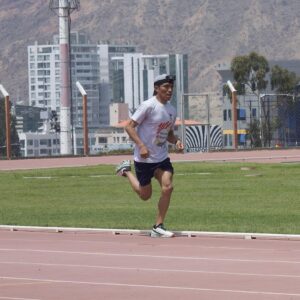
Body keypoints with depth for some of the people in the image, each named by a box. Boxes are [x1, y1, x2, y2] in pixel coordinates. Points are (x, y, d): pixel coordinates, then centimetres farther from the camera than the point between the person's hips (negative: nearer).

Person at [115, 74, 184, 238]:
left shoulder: (172, 110, 7)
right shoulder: (148, 106, -15)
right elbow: (129, 126, -15)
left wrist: (176, 141, -2)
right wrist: (141, 145, -26)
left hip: (162, 157, 6)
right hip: (144, 158, -5)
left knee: (167, 187, -15)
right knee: (145, 195, 7)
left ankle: (158, 227, -3)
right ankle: (126, 171, 34)